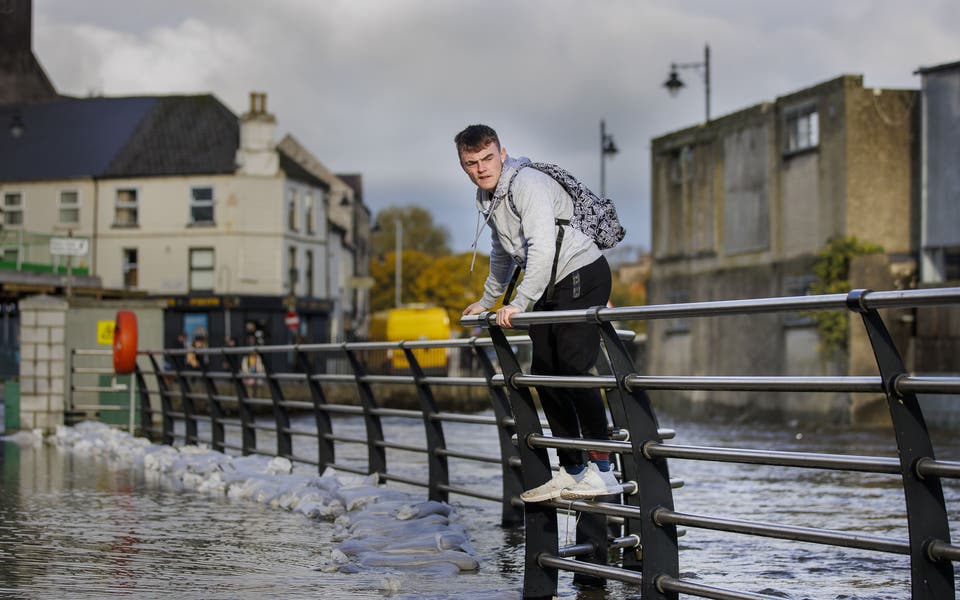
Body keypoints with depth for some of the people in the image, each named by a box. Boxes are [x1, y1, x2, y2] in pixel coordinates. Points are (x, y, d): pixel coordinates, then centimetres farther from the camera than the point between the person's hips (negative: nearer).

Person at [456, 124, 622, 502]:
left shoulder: (527, 184, -18)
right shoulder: (488, 198, 13)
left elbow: (542, 247, -28)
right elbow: (502, 255, 30)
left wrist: (519, 303, -30)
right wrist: (487, 300, 37)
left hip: (582, 275, -10)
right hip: (551, 288, 10)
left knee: (573, 370, -19)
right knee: (545, 374, 6)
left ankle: (601, 470, -18)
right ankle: (572, 471, 11)